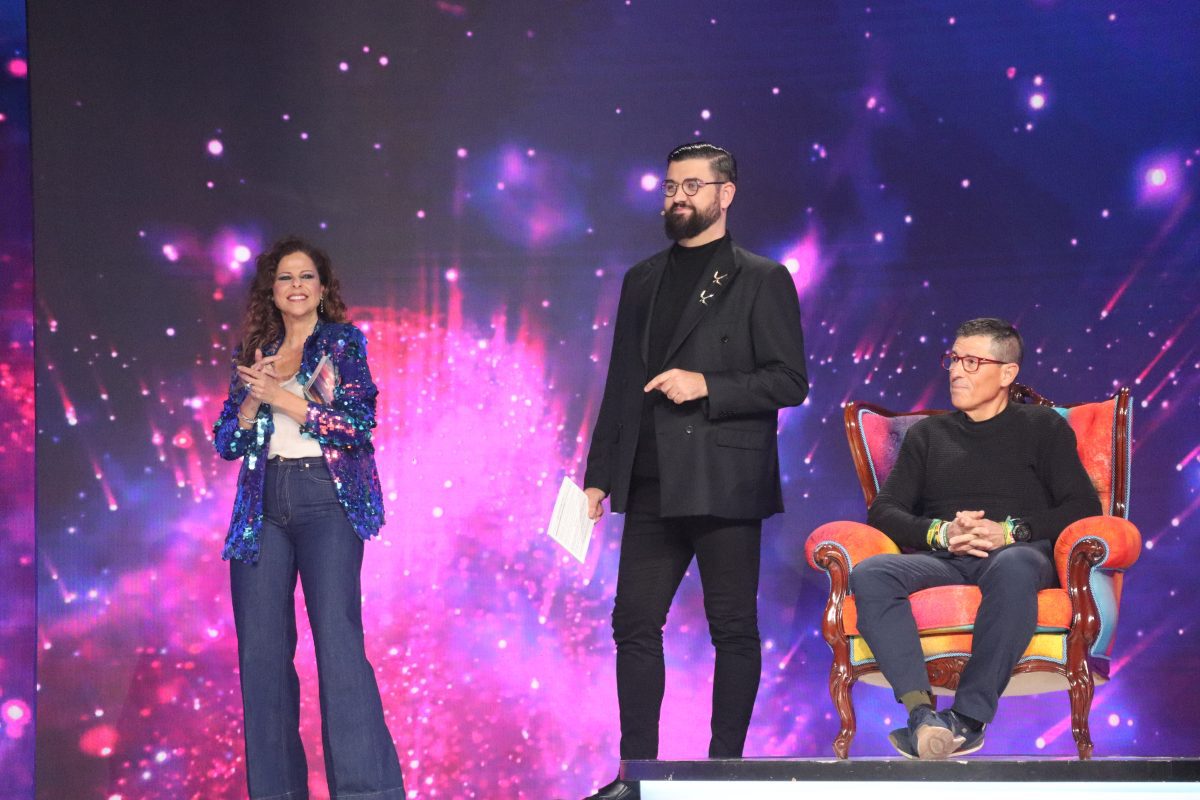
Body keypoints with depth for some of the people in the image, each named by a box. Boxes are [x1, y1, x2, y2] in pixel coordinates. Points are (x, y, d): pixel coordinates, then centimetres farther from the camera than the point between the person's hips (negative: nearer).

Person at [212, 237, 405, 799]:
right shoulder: (255, 353, 18)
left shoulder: (343, 342, 7)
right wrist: (252, 398, -5)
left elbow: (358, 421, -5)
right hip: (263, 508, 4)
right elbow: (227, 442, 13)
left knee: (338, 637, -17)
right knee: (260, 647, -2)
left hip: (325, 499, -4)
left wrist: (282, 396, -9)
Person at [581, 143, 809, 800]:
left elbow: (790, 381, -5)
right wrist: (599, 476, 11)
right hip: (653, 485, 5)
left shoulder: (761, 280, 0)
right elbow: (620, 387, 17)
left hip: (724, 484, -5)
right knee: (634, 623, 2)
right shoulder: (642, 281, 16)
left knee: (733, 627, 0)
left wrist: (706, 387, -16)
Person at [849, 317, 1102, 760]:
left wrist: (1012, 531, -8)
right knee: (869, 575, -32)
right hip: (939, 556, 3)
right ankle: (922, 713, -48)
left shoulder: (1042, 427, 20)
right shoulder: (928, 434, 28)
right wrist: (940, 533, -4)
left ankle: (968, 717, -45)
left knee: (1014, 567, -42)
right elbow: (883, 511, 17)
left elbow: (1083, 507, 8)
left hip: (1014, 552, -3)